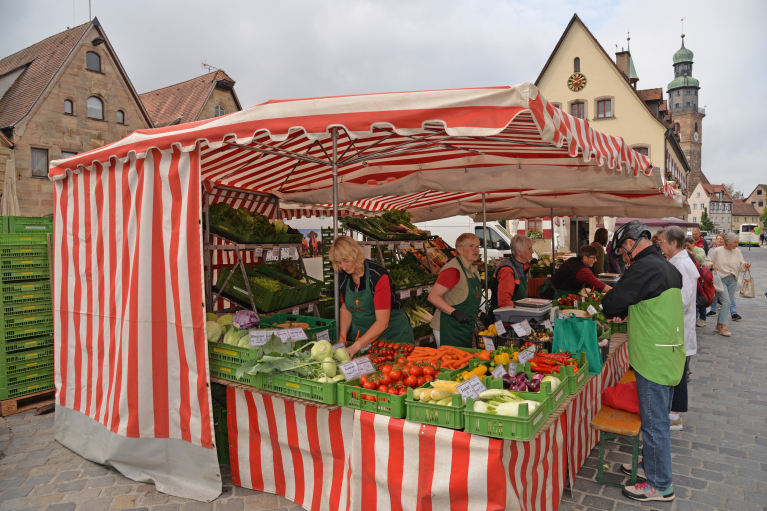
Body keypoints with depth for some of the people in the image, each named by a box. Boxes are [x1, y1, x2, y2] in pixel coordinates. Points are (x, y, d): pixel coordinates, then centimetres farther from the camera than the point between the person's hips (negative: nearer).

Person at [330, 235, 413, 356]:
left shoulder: (378, 276, -26)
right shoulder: (343, 276, -5)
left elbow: (382, 322, -29)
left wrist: (355, 346, -34)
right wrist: (342, 338, -2)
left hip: (393, 334, -5)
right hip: (362, 335, 5)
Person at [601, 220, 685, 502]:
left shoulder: (644, 268, -20)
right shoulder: (668, 267, 11)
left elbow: (612, 302, -16)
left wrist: (611, 311, 5)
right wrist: (625, 312, 15)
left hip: (654, 359, -10)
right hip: (670, 355, 10)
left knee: (655, 422, 3)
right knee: (659, 419, 21)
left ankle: (661, 486, 15)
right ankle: (650, 465, 37)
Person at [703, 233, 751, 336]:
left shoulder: (737, 251, 7)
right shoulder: (717, 251, -6)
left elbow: (741, 265, 7)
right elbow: (706, 261, -2)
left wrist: (745, 265, -14)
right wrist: (711, 265, -22)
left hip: (733, 280, 5)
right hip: (721, 279, -5)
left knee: (727, 303, 8)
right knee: (726, 301, -16)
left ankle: (719, 325, 19)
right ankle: (723, 327, -14)